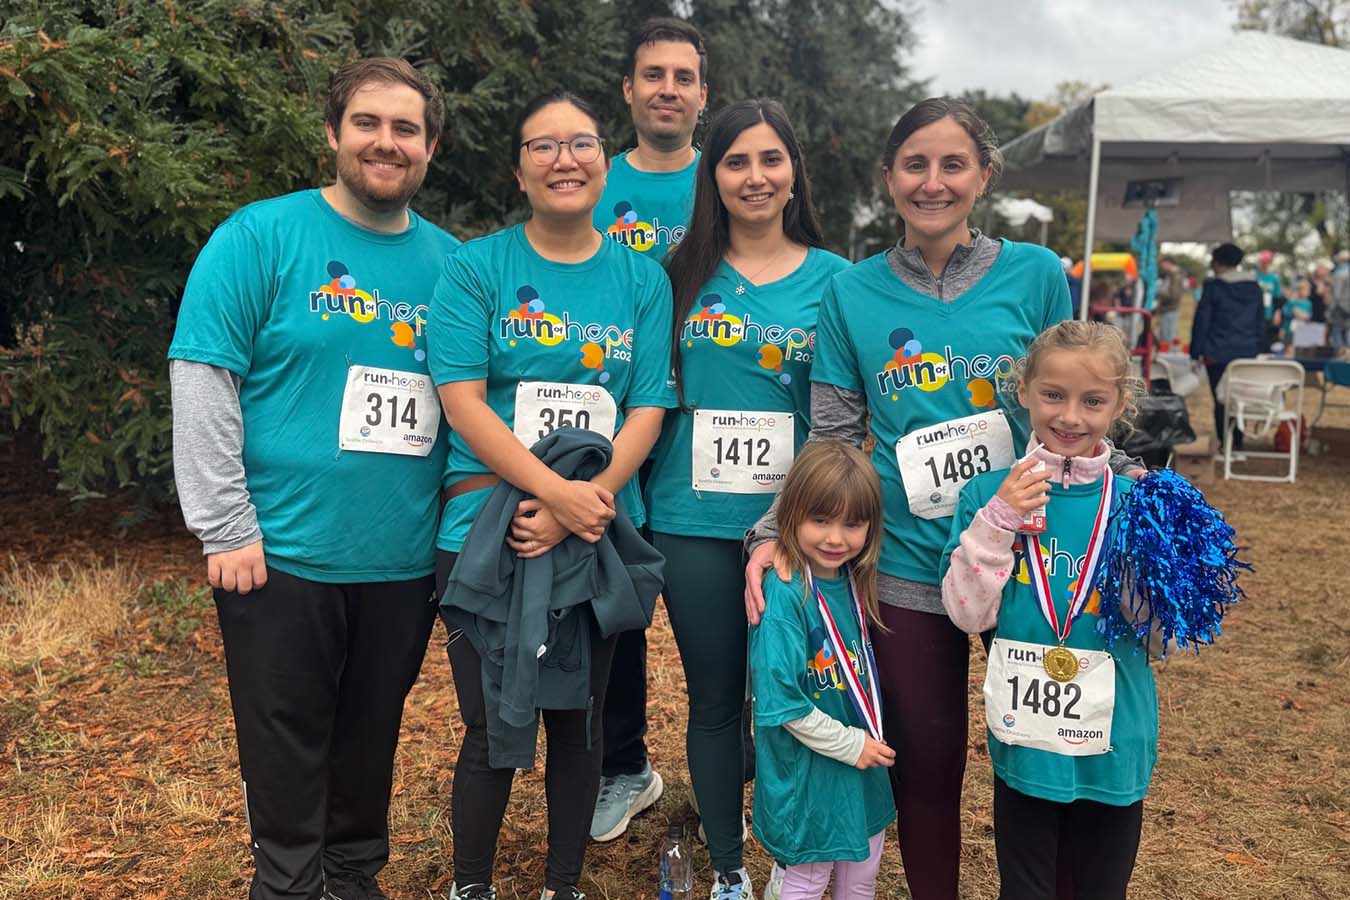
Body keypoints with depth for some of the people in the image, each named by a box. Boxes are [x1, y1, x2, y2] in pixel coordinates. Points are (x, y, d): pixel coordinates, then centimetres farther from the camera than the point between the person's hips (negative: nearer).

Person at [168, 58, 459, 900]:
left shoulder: (450, 261, 6)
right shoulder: (262, 235, -7)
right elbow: (202, 384, -10)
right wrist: (228, 530, -13)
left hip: (406, 560, 4)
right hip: (284, 555, -4)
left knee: (372, 736, 19)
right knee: (287, 746, 10)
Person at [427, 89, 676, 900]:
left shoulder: (642, 278, 6)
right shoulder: (476, 268, 0)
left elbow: (648, 409, 0)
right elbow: (461, 399, -9)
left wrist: (580, 507, -15)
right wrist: (554, 489, -21)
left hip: (601, 534, 2)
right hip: (486, 530, -2)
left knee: (579, 720, 12)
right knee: (491, 727, 6)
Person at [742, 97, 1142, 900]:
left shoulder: (1036, 275, -1)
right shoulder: (853, 294, 1)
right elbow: (831, 440, 3)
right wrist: (776, 532, -7)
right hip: (907, 569, 1)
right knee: (925, 763, 13)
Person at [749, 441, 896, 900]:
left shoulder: (852, 580, -3)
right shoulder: (785, 594, -25)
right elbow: (781, 702, -24)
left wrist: (871, 737, 4)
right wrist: (848, 743, -18)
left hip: (863, 759, 7)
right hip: (808, 770, -7)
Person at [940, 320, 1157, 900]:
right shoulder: (990, 493, -6)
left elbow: (1164, 637, -3)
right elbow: (969, 614, -12)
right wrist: (998, 519, -21)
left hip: (1113, 739, 1)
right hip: (1023, 737, -1)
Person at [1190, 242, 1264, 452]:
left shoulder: (1213, 286, -7)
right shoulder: (1254, 287, 10)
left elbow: (1201, 321, -7)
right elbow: (1261, 322, 14)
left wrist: (1196, 352, -3)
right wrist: (1257, 349, 19)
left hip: (1218, 354, -5)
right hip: (1247, 352, 5)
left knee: (1221, 400, 1)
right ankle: (1237, 442, 15)